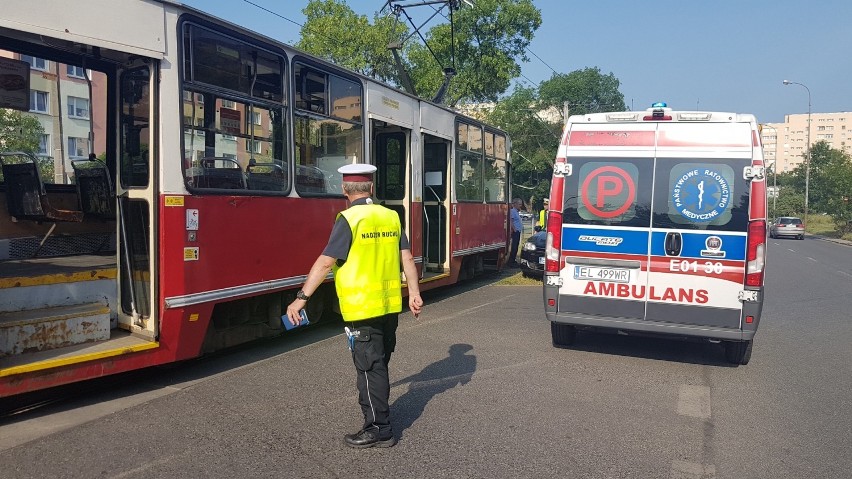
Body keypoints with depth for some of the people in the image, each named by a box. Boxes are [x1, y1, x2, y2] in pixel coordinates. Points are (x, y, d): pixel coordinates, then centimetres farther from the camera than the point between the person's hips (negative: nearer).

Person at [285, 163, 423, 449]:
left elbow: (325, 262, -17)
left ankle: (379, 430, 10)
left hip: (362, 309, -7)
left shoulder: (349, 219, -13)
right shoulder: (392, 216, 5)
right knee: (380, 364, 22)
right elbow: (407, 258, 4)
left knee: (369, 368, 2)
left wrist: (301, 298, -14)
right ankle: (379, 408, 38)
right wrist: (414, 293, 9)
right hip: (390, 306, 7)